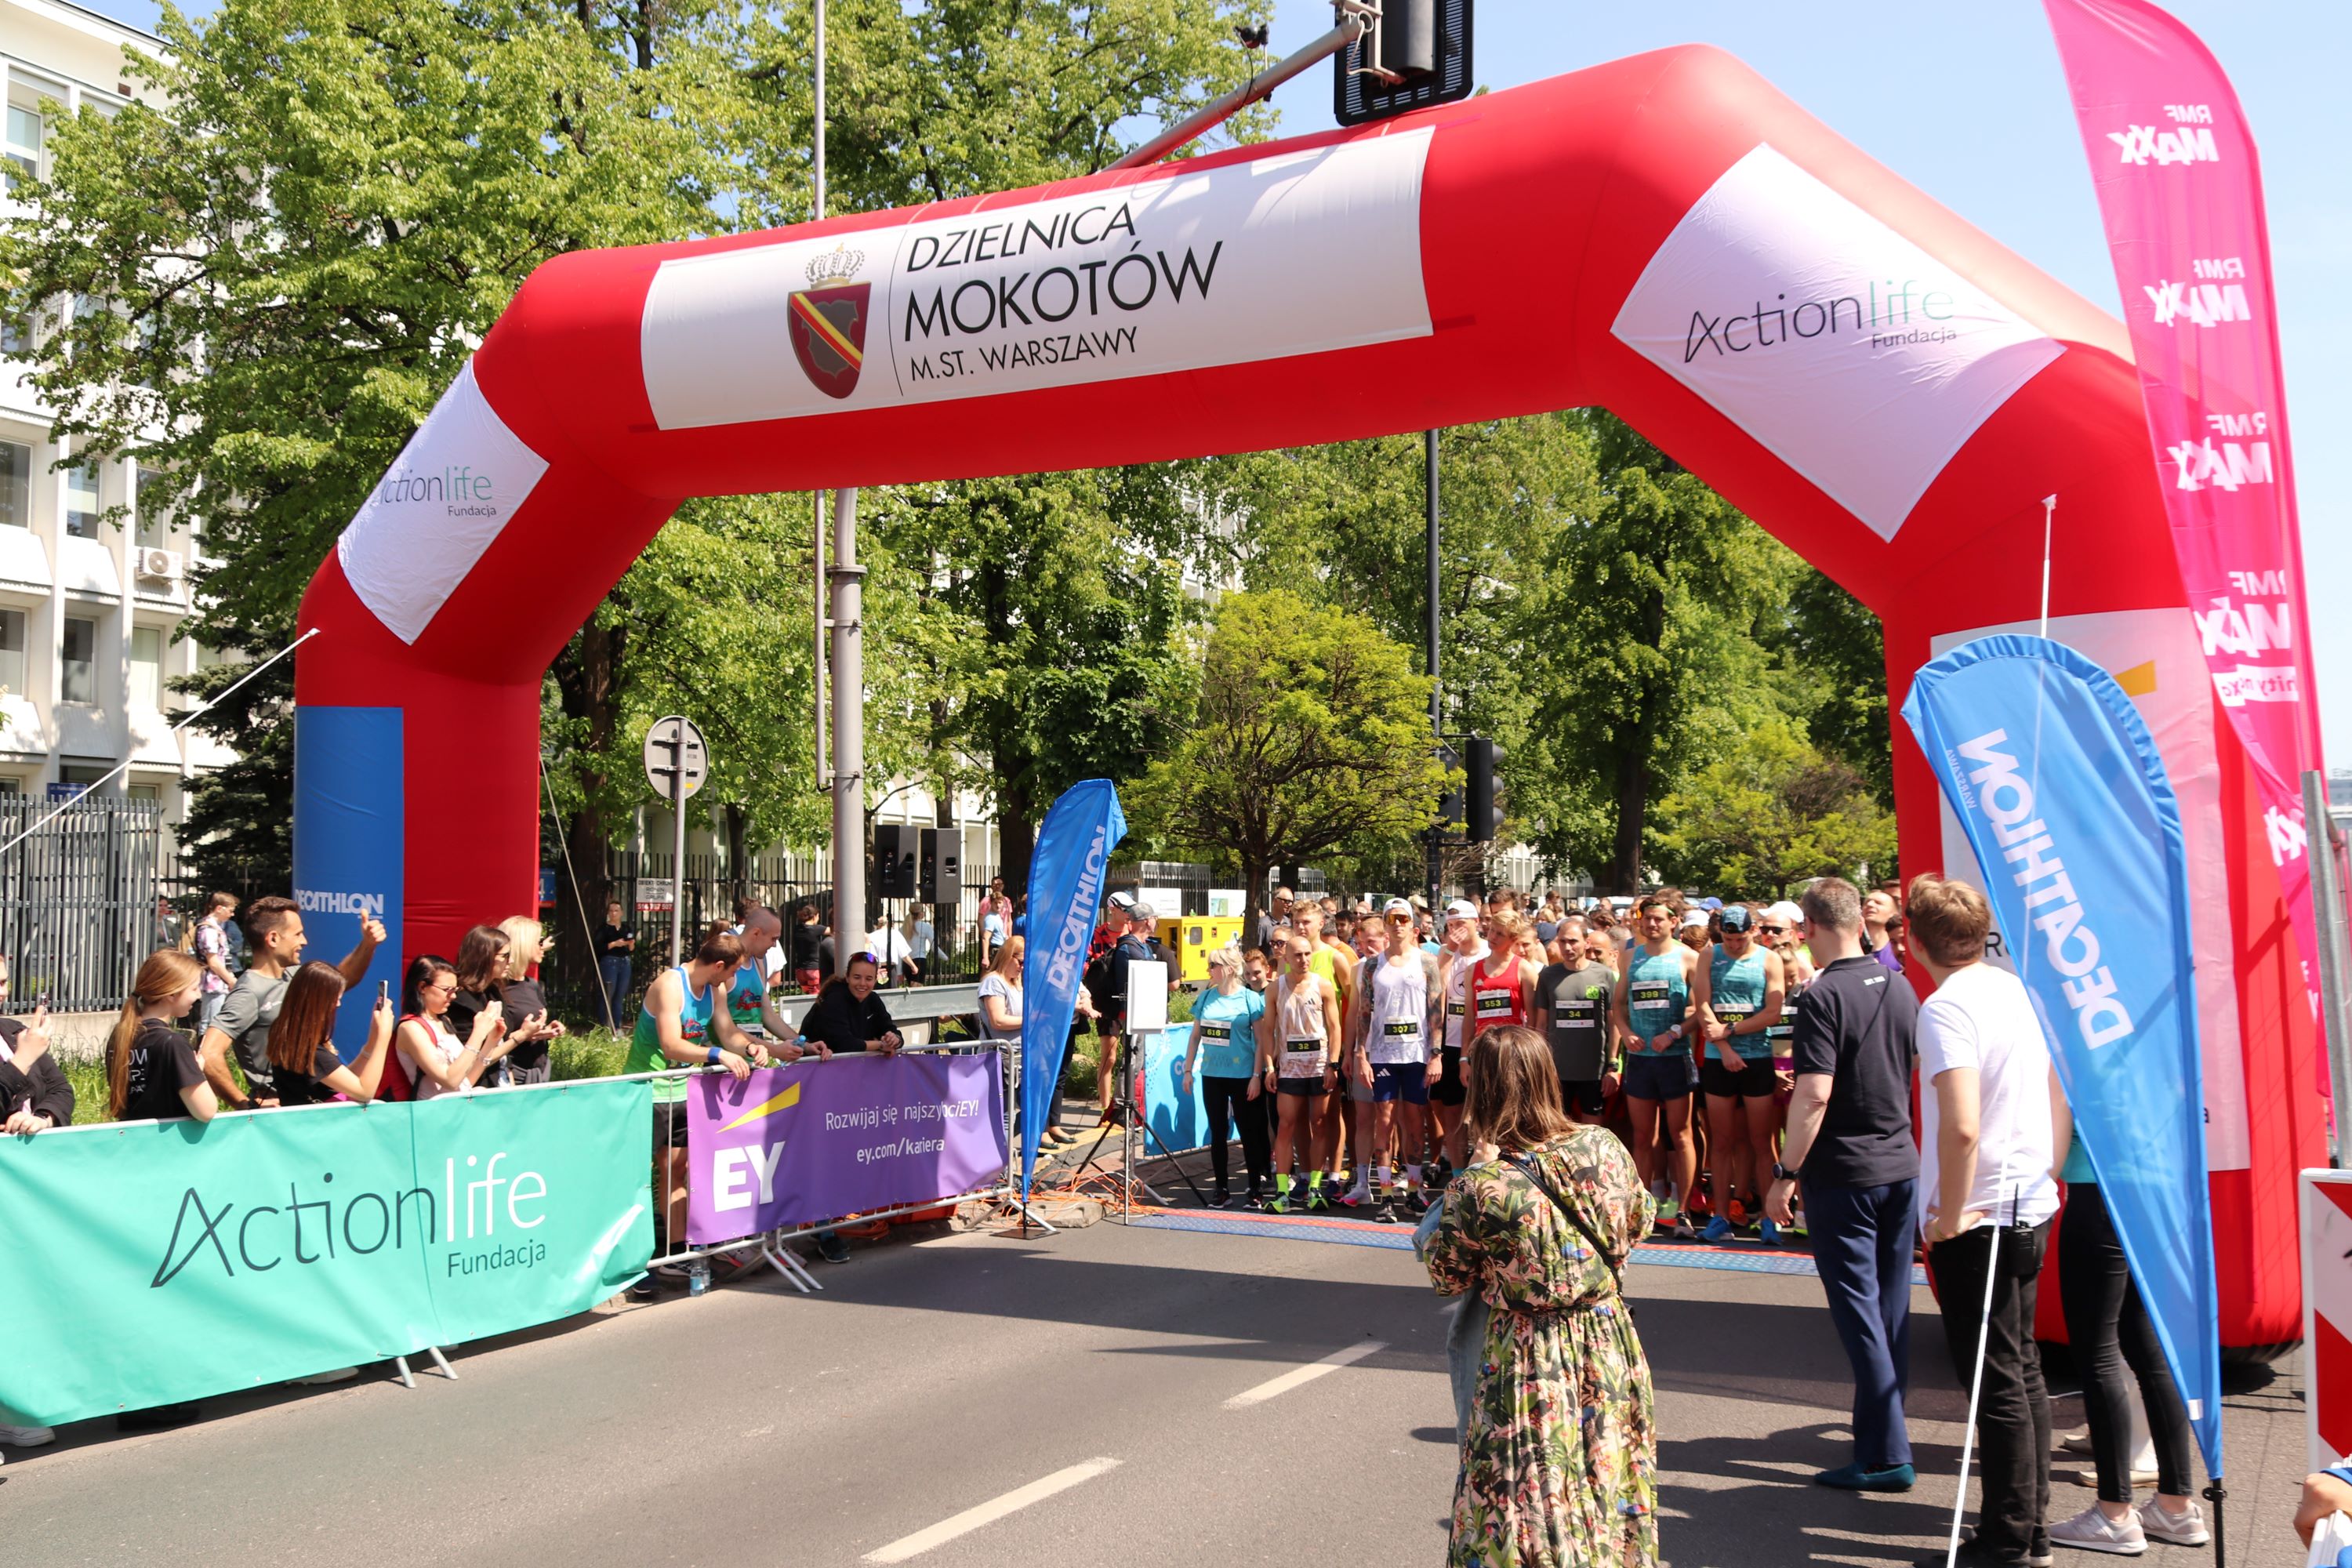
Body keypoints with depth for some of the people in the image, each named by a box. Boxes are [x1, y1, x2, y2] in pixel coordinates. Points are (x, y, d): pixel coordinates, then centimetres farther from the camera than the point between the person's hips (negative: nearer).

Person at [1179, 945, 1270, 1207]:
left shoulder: (1250, 999, -6)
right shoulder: (1206, 998, 7)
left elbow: (1261, 1040, -6)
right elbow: (1195, 1035, 13)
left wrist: (1256, 1076, -11)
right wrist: (1188, 1069, 9)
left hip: (1242, 1075, -4)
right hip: (1211, 1074, 5)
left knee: (1248, 1131, 2)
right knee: (1218, 1133, 8)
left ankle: (1256, 1188, 11)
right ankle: (1222, 1189, 15)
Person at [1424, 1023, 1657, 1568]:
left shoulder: (1481, 1187, -23)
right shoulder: (1606, 1149, -9)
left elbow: (1447, 1277, -6)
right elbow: (1639, 1222, 10)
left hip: (1532, 1364, -5)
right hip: (1611, 1344, 5)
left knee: (1533, 1505, 10)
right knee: (1611, 1485, 22)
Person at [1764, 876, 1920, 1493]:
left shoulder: (1825, 996, -16)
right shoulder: (1900, 989, 6)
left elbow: (1814, 1095, -22)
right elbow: (1917, 1078, 15)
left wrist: (1786, 1172, -15)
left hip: (1844, 1173, -7)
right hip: (1902, 1165, 7)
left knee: (1859, 1311, -2)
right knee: (1892, 1304, 16)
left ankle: (1886, 1454, -1)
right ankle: (1886, 1418, 28)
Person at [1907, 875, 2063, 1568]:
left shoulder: (1946, 1007, -18)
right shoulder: (2019, 991, 7)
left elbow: (1961, 1128, -27)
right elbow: (2059, 1097, 15)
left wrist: (1950, 1216, -17)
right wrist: (2046, 1174, 19)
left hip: (1976, 1218, -9)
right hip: (2031, 1208, 9)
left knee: (1995, 1380, 1)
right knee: (2022, 1369, 17)